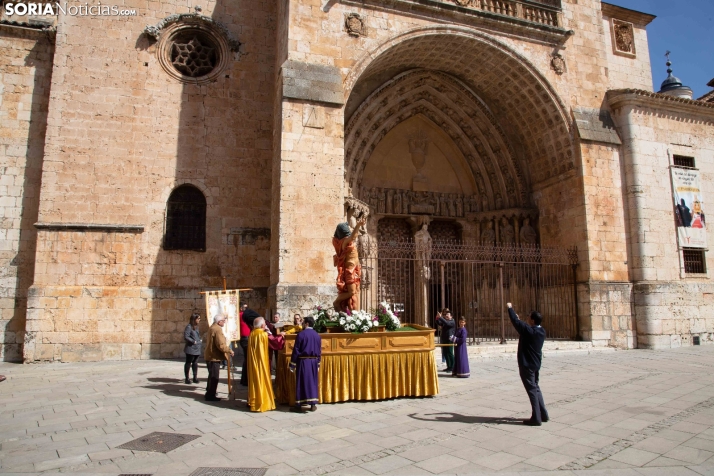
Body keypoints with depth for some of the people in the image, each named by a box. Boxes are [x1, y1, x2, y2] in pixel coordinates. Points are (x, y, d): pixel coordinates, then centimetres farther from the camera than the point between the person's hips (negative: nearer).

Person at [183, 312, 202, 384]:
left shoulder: (196, 327, 11)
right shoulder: (189, 327, -15)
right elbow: (186, 337, -19)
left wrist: (199, 340, 6)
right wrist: (193, 341, -16)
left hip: (197, 349, 8)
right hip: (190, 349, -8)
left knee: (195, 363, 11)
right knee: (188, 363, 4)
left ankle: (195, 377, 17)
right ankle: (186, 378, 13)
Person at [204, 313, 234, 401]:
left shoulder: (212, 328, 12)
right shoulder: (218, 329, -20)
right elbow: (221, 345, -25)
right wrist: (229, 351, -15)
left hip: (210, 355, 11)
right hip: (214, 357, -11)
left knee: (212, 376, 19)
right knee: (214, 376, -3)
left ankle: (209, 394, 29)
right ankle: (210, 396, 3)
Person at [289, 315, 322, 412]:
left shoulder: (301, 334, -11)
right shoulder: (317, 336, 6)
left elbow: (296, 350, -10)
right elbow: (319, 351, 9)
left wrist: (292, 365, -6)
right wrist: (318, 364, 16)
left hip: (303, 362, -5)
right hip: (314, 362, 5)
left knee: (301, 383, 2)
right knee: (313, 382, 11)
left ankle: (299, 405, 6)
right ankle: (313, 405, 12)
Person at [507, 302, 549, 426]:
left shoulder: (529, 330, -22)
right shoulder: (541, 331, 3)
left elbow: (516, 321, -16)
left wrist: (510, 308, -3)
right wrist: (518, 319, 24)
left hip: (527, 365, -8)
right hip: (536, 364, 8)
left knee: (532, 390, -3)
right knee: (536, 388, 19)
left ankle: (536, 418, 2)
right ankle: (543, 414, 25)